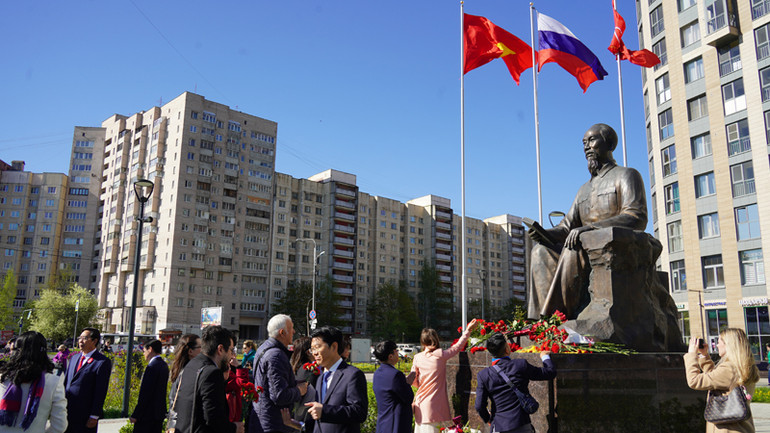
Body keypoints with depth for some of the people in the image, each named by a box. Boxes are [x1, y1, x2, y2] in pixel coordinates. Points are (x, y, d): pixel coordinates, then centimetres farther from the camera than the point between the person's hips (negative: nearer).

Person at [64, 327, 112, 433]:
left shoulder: (103, 362, -12)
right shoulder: (75, 358, 12)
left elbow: (101, 392, -14)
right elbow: (66, 382, 17)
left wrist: (94, 416, -15)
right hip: (66, 411, 7)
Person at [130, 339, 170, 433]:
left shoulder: (152, 366, -17)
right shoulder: (164, 365, 11)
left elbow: (145, 393, -19)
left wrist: (135, 415, -14)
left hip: (148, 415, -9)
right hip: (159, 412, 9)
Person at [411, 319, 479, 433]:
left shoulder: (417, 358, 2)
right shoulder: (440, 355, -7)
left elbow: (414, 381, 6)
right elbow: (458, 346, 7)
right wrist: (468, 330, 18)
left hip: (419, 404, 3)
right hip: (433, 405, -3)